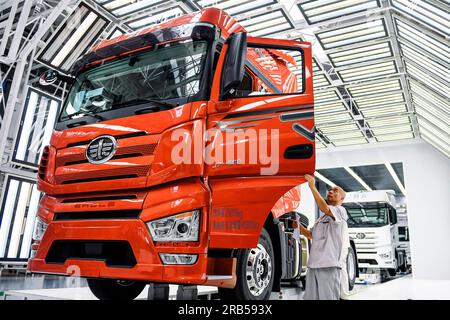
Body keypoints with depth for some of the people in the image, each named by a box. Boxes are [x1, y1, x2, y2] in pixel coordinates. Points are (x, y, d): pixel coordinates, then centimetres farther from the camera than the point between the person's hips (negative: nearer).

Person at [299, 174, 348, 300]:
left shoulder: (341, 211, -1)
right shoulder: (322, 218, 25)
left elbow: (324, 208, -22)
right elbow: (311, 235, 28)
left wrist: (312, 186, -20)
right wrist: (299, 226, 11)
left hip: (329, 265, -8)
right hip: (313, 264, 8)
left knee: (328, 297, -6)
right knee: (310, 297, 10)